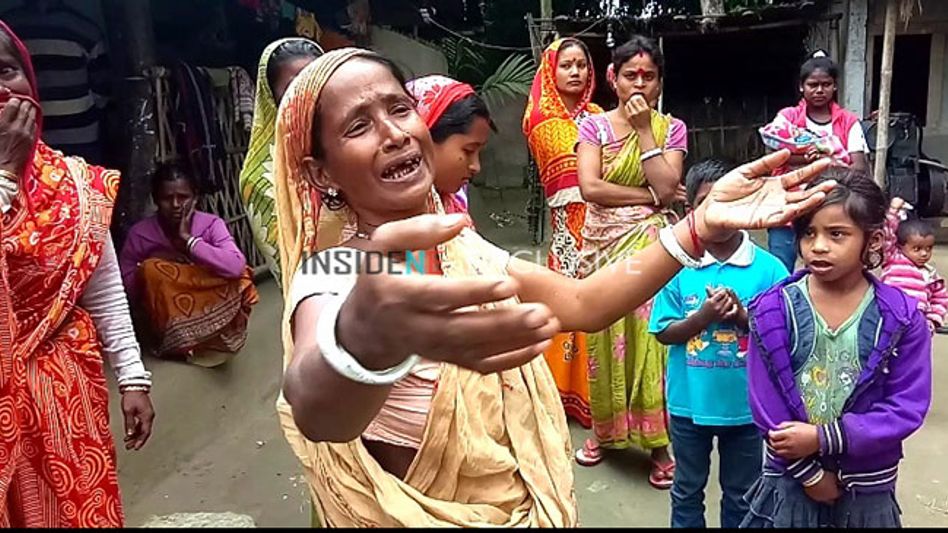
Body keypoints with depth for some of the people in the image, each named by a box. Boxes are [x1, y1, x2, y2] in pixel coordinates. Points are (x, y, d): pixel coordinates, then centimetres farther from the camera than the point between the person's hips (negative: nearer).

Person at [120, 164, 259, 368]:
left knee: (240, 279, -26)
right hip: (166, 318, 0)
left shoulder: (211, 224, -9)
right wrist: (153, 261, -18)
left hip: (209, 308, 0)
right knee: (150, 270, -25)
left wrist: (189, 239, -25)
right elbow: (124, 288, -4)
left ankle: (184, 343, -16)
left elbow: (236, 267, -27)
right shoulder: (139, 234, -7)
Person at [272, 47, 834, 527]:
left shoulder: (460, 246, -1)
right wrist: (363, 337, -67)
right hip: (431, 515, -6)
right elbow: (316, 413, -43)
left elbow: (582, 303, 0)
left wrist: (702, 225, -11)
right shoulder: (332, 272, -23)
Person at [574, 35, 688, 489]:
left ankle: (659, 441, 12)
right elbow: (590, 188, -13)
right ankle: (605, 427, 26)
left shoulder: (671, 128, 3)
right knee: (605, 337, 9)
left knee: (649, 336, -1)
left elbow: (666, 187, -12)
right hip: (602, 244, 1)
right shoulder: (594, 126, 2)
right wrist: (651, 195, -12)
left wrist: (644, 130, -11)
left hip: (650, 244, -1)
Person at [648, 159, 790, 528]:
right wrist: (703, 317, -22)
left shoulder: (768, 268, -10)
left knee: (741, 495, 20)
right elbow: (663, 332, -7)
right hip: (689, 402, 0)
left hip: (746, 404, 0)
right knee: (687, 490, 21)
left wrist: (742, 317, -22)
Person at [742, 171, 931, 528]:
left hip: (867, 490, 1)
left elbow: (908, 408, -10)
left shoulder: (901, 319, -7)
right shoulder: (773, 311, -9)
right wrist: (809, 473, -10)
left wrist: (823, 438, -18)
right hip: (790, 482, 0)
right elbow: (766, 404, -9)